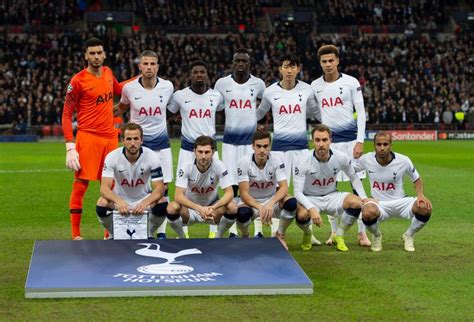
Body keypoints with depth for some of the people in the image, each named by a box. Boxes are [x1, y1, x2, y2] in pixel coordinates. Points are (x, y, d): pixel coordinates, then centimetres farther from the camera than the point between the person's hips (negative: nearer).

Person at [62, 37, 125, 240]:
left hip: (110, 138, 6)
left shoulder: (108, 73, 10)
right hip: (88, 138, -6)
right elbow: (66, 115, -7)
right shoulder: (78, 81, -8)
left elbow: (118, 89, 34)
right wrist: (70, 146, -14)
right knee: (80, 184, -4)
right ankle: (75, 234, 3)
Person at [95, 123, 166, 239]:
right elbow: (104, 187, -26)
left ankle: (149, 235, 1)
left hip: (143, 199, 0)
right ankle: (113, 235, -1)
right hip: (120, 200, 0)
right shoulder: (112, 157, -20)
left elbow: (159, 188, -22)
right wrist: (118, 201, -49)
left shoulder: (151, 156, -19)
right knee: (102, 204, -32)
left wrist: (145, 203, -44)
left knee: (162, 205, -31)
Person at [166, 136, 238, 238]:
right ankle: (181, 238, -1)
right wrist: (199, 208, -45)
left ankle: (218, 237, 1)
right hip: (191, 207, -1)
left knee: (232, 208, -29)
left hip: (213, 208, 1)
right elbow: (178, 195, -29)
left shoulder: (219, 166, -20)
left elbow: (229, 193, -22)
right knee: (172, 208, -33)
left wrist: (213, 208, -41)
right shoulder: (186, 167, -22)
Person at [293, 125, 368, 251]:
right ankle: (307, 235, 3)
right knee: (302, 214, -37)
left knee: (356, 202, -26)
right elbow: (298, 192, -23)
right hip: (310, 198, -2)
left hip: (332, 197, 3)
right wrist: (312, 209, -40)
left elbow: (354, 177, 6)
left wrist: (364, 198, -6)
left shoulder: (341, 157, -14)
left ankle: (339, 236, -1)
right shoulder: (304, 161, -23)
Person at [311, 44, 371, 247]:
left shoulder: (351, 83, 0)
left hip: (350, 139, -2)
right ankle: (334, 232, 14)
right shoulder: (315, 86, 7)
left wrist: (360, 141, -7)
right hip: (327, 141, 2)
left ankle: (362, 233, 5)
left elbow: (361, 113, 0)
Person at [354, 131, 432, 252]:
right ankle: (377, 236, 1)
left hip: (401, 202, 1)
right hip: (379, 204, -1)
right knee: (368, 212, -38)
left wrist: (420, 195, -15)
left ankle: (408, 236, 4)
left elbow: (417, 180, 7)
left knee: (425, 207, -28)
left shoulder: (403, 161, -10)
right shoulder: (366, 159, -9)